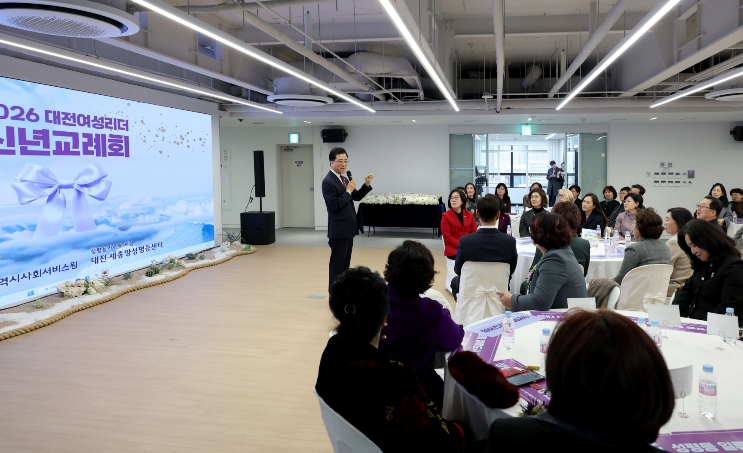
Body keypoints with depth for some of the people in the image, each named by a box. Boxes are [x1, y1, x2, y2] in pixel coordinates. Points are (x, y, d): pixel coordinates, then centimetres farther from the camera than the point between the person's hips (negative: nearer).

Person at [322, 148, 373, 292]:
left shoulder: (344, 179, 12)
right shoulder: (328, 182, -16)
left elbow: (356, 197, 15)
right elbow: (335, 205, -22)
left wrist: (366, 184, 2)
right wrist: (348, 191, -18)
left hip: (348, 228, 9)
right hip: (338, 230, -9)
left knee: (345, 262, 14)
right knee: (337, 263, -1)